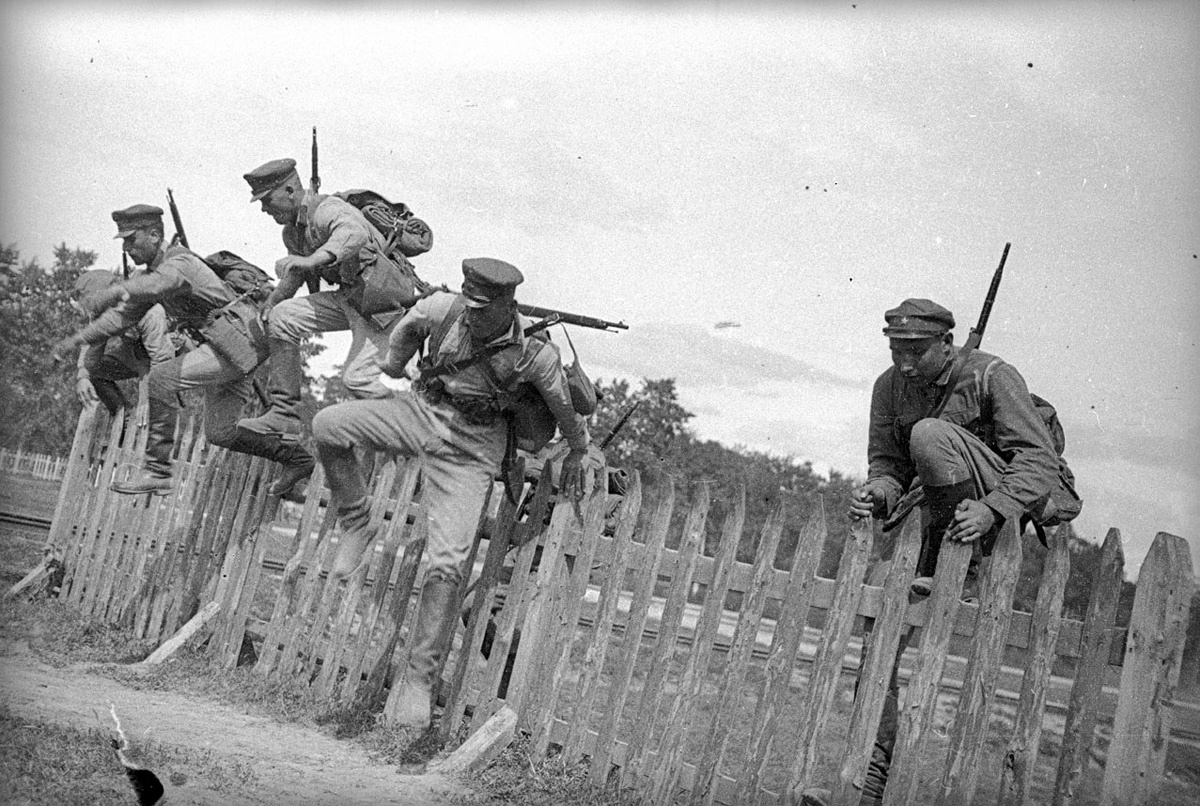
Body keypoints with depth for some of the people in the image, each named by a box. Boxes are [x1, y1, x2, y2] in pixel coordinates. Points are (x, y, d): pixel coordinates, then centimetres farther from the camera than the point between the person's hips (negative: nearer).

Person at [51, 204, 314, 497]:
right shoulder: (155, 271, 13)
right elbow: (125, 314, 15)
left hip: (238, 340, -11)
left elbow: (152, 286, -41)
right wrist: (79, 338, 4)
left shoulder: (179, 262, -17)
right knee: (219, 433, 14)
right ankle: (297, 459, 25)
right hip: (225, 347, 11)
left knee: (161, 378, -21)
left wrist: (114, 292, -54)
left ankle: (157, 471, -18)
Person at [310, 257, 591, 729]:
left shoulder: (536, 353, -21)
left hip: (471, 451, -3)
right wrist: (392, 366, 28)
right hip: (422, 412, 3)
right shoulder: (443, 309, -14)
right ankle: (356, 522, 0)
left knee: (446, 566, -14)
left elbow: (566, 406, -1)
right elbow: (407, 327, 12)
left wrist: (577, 454, 15)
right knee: (328, 426, -22)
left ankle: (419, 678, -3)